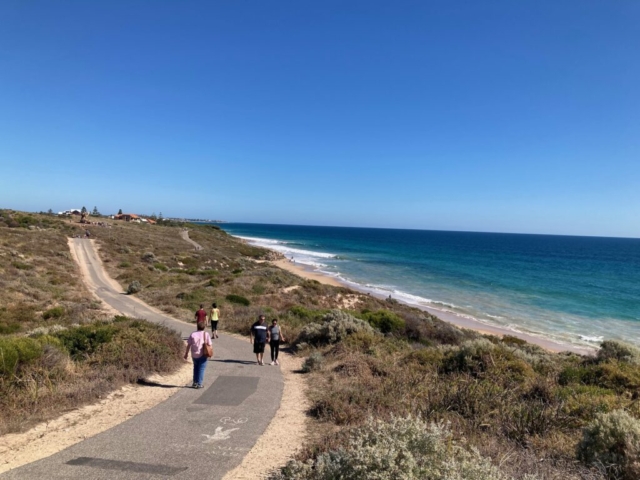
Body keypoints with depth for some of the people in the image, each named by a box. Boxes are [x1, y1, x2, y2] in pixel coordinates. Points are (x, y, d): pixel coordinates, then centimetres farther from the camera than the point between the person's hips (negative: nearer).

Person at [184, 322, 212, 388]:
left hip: (194, 355, 3)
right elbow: (209, 344, -6)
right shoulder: (206, 334, -5)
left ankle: (195, 382, 23)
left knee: (196, 367, 22)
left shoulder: (193, 334, -1)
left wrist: (186, 353, 8)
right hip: (202, 355, -3)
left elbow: (188, 345, -1)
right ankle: (199, 384, 6)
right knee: (201, 369, 7)